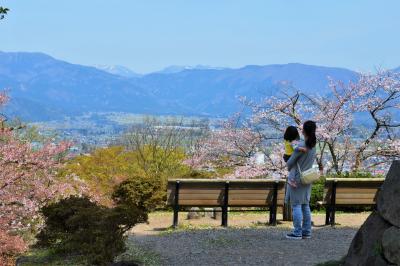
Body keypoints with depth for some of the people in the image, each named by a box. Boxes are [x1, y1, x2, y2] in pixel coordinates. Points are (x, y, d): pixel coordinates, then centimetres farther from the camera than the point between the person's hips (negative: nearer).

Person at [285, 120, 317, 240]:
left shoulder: (300, 146, -19)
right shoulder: (314, 146, 2)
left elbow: (290, 163, -10)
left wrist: (288, 168, 12)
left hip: (296, 178, -7)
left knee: (296, 205, -2)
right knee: (305, 205, 12)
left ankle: (297, 232, -2)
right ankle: (306, 231, 15)